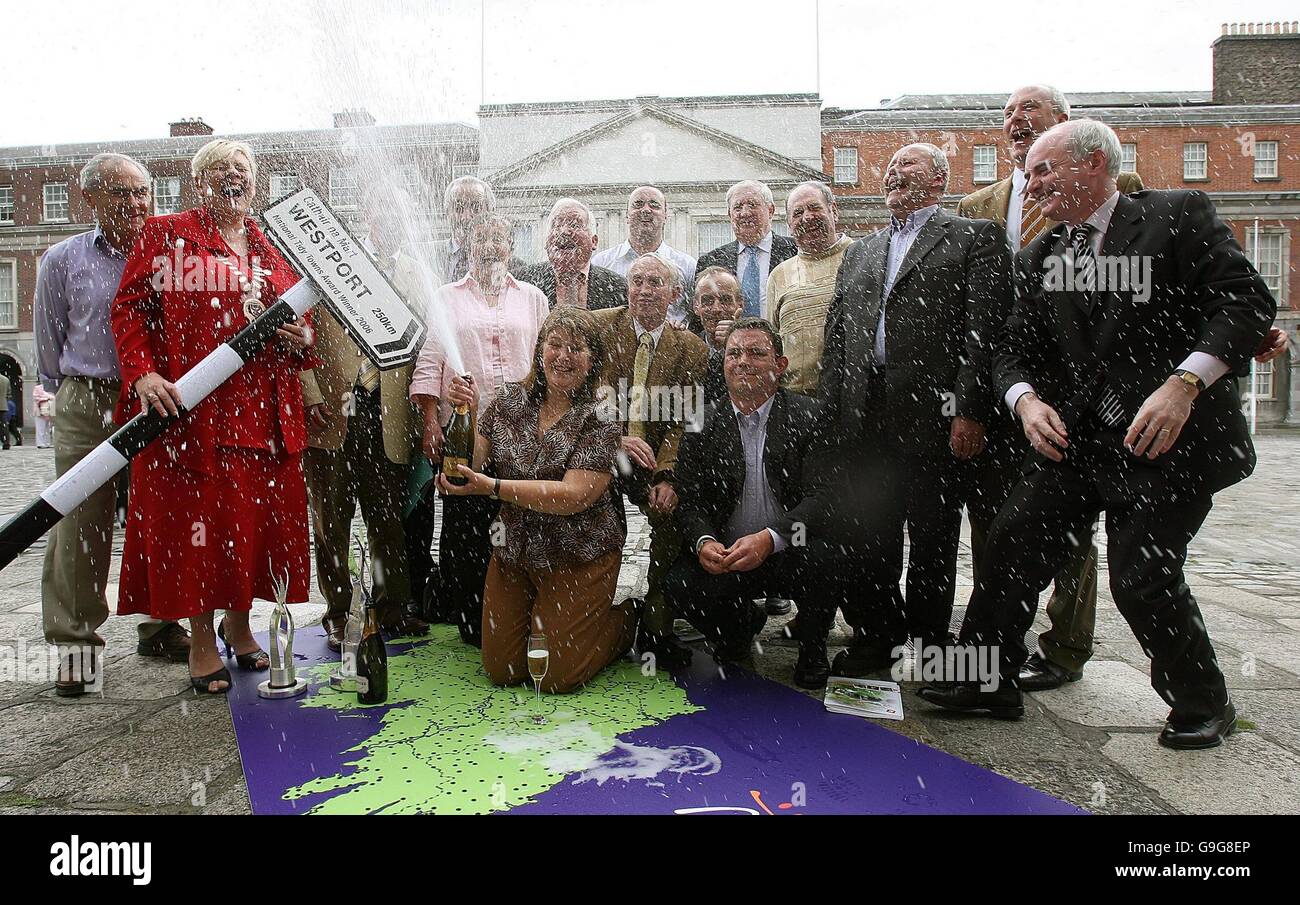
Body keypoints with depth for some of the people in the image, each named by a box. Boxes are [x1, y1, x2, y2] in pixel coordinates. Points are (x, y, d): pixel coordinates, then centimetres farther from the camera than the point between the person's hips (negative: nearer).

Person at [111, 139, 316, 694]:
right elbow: (128, 307, -2)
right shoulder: (165, 234, 4)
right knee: (198, 522, 0)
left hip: (264, 412, 5)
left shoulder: (272, 248, 18)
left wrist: (303, 338, 1)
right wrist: (141, 373, -17)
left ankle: (238, 624, 29)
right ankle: (202, 643, 15)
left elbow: (300, 317, 25)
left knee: (259, 520, 8)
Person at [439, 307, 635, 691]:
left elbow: (572, 496, -24)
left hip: (577, 557, -4)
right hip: (514, 553, 5)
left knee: (557, 677, 1)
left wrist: (493, 487, -26)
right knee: (502, 671, 9)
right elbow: (474, 467, 0)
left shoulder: (600, 420, -14)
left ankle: (625, 621, 26)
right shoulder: (510, 401, 0)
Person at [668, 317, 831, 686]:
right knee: (678, 584, -24)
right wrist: (703, 541, -23)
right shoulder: (703, 424, 3)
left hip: (790, 555, -2)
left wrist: (769, 539, -30)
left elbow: (821, 496, -14)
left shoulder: (810, 416, -5)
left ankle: (812, 646, 2)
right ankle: (742, 621, 13)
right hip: (724, 558, 2)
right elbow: (689, 499, -1)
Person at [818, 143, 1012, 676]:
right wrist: (830, 409, 7)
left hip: (933, 412, -5)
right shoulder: (860, 252, 22)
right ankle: (874, 637, 24)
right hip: (863, 414, 5)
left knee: (932, 538, 4)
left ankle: (929, 643, 19)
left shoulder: (975, 238, 5)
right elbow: (836, 336, 17)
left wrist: (970, 411, -15)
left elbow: (983, 330, -6)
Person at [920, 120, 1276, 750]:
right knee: (1015, 541, -1)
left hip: (1169, 438, -5)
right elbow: (1016, 347, 9)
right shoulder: (1036, 260, 11)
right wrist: (1026, 399, -12)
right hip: (1074, 437, 5)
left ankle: (1203, 704, 21)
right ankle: (990, 681, 16)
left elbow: (1247, 300, -11)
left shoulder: (1178, 216, -4)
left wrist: (1184, 384, -23)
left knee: (1141, 576, -6)